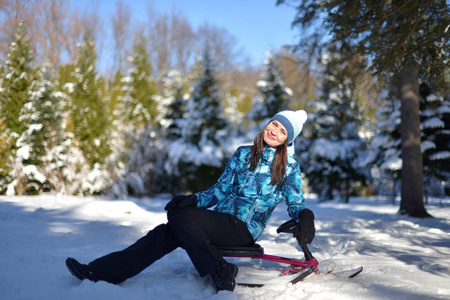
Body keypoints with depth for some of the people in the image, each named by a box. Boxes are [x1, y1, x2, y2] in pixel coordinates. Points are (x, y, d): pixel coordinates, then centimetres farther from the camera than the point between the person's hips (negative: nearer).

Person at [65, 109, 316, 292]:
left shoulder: (289, 167, 3)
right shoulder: (243, 154, 14)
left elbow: (297, 204, 7)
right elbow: (222, 189, 14)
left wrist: (306, 218, -16)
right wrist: (194, 199, -3)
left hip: (245, 229, -5)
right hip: (222, 218, 5)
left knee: (180, 215, -27)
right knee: (166, 233, -16)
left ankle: (220, 272, -20)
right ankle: (102, 271, -17)